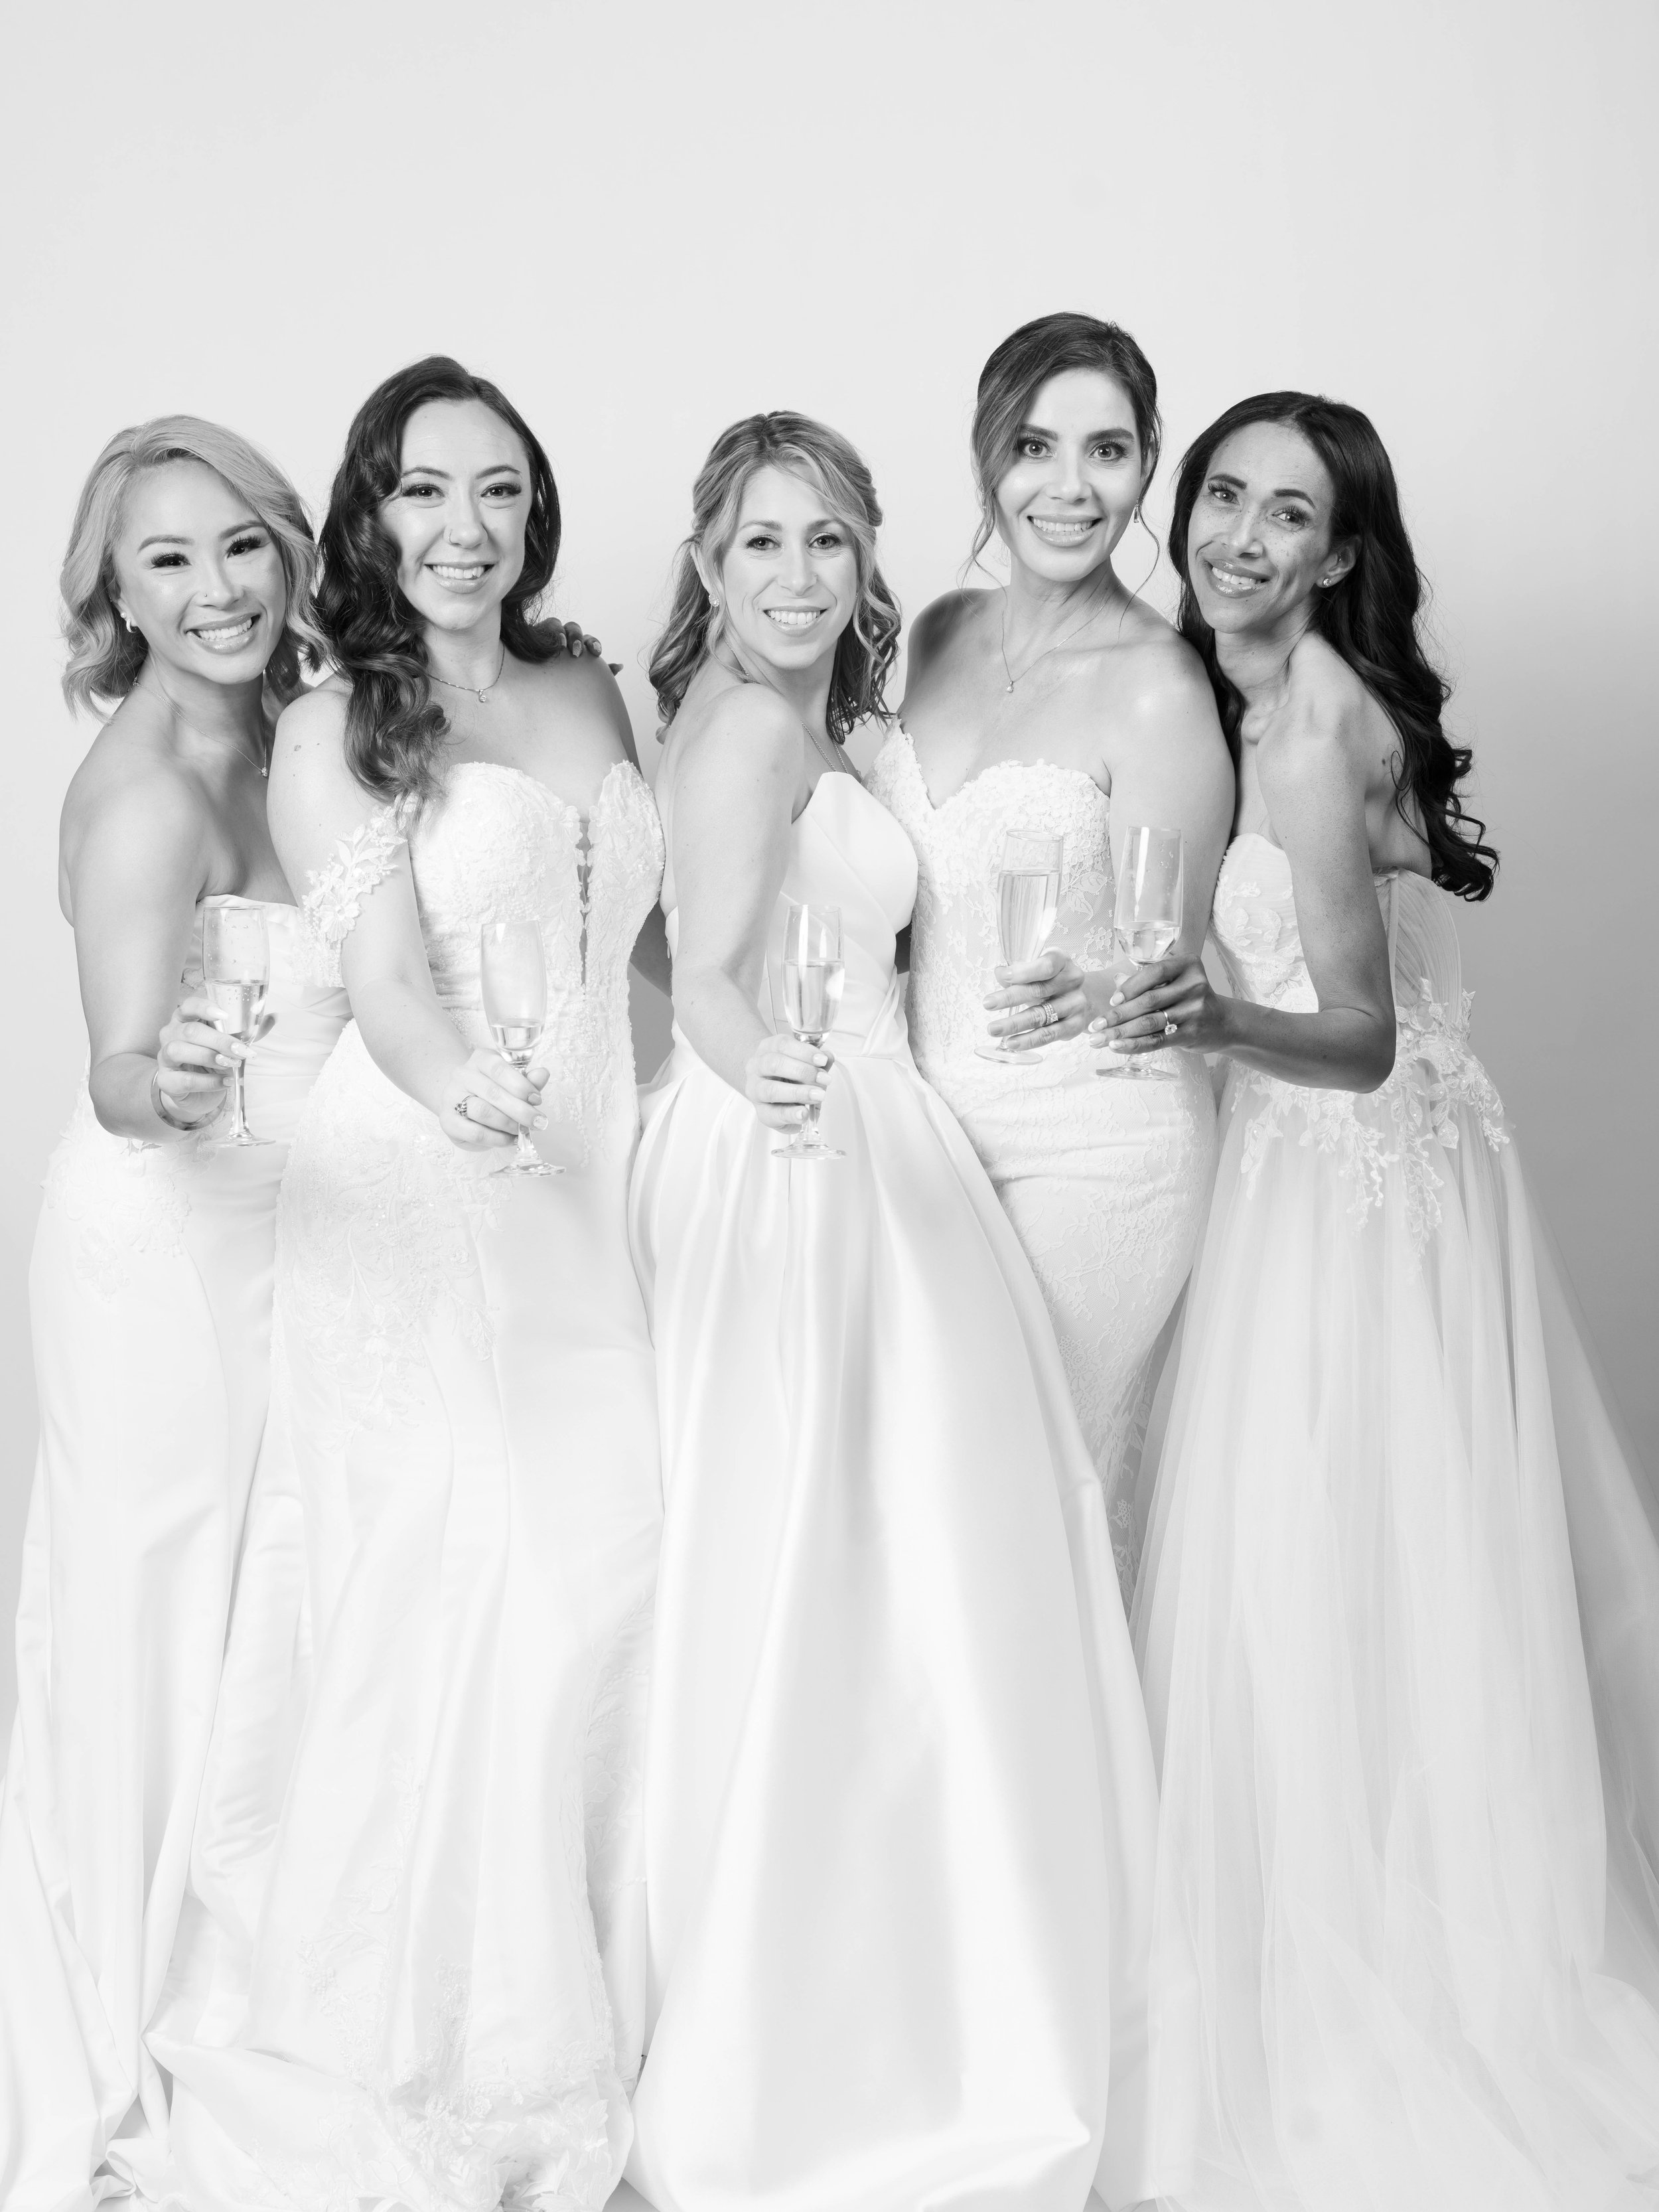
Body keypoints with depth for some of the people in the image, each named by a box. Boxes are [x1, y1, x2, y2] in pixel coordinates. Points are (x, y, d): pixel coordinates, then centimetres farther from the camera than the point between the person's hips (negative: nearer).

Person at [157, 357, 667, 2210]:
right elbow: (388, 978, -13)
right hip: (413, 1202, -5)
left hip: (593, 1188, 5)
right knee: (455, 1586, -9)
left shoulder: (586, 696, 14)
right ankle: (412, 2058, 9)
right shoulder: (331, 733, -2)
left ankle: (570, 2007, 16)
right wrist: (459, 1088, -31)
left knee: (609, 1561, -1)